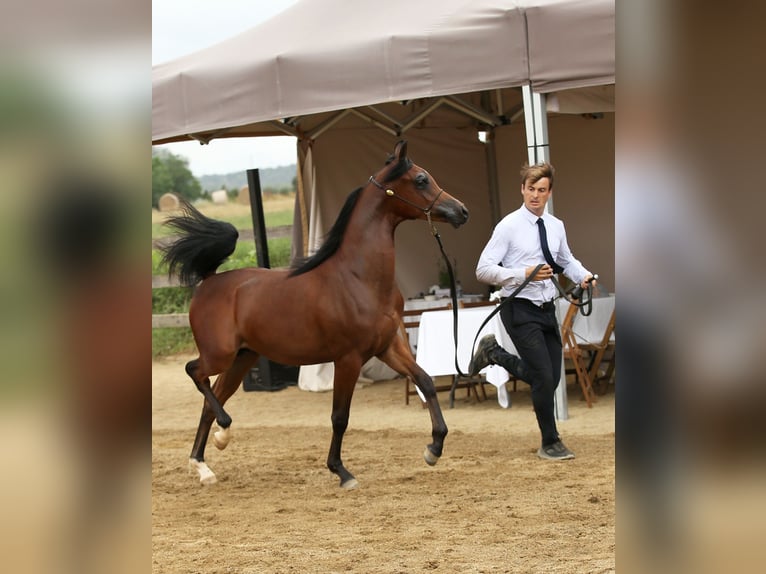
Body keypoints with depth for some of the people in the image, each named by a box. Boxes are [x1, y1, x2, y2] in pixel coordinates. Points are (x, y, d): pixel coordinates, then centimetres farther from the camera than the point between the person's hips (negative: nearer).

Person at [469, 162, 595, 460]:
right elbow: (483, 269, -15)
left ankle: (494, 352, 33)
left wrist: (583, 275, 2)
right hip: (520, 310, -6)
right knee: (544, 377, -9)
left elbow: (566, 261, 24)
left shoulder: (556, 226, 6)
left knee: (550, 378, 13)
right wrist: (524, 274, -26)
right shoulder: (509, 226, -11)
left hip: (547, 309, 6)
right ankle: (550, 444, 6)